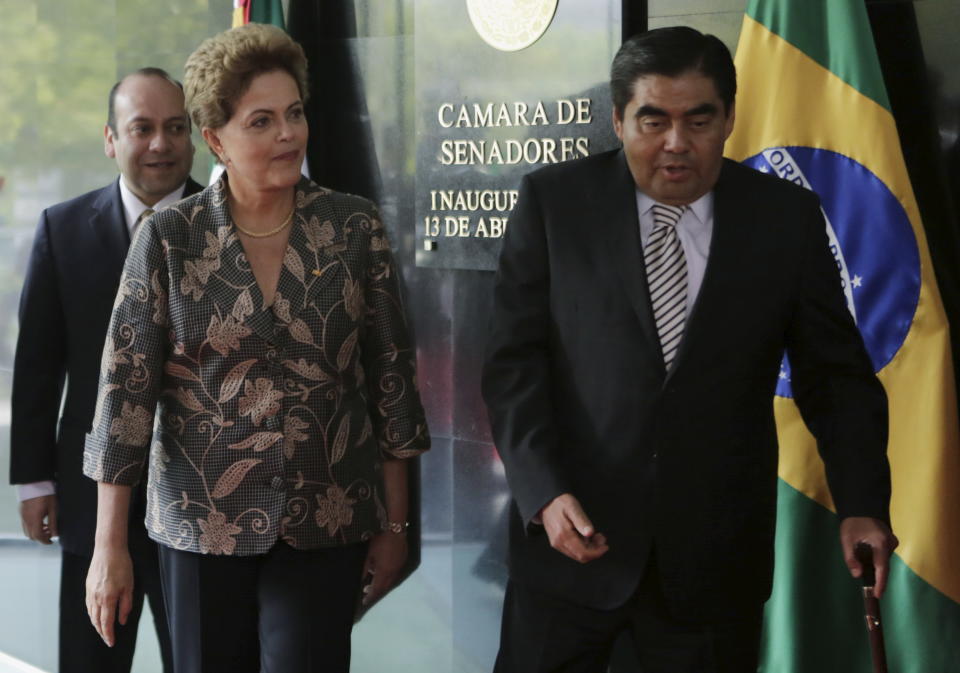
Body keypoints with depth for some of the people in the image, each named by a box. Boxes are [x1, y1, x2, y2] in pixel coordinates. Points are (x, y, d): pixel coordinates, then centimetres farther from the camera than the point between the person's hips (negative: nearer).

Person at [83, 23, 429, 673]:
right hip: (203, 520, 0)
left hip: (326, 524, 0)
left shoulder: (355, 227, -1)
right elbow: (125, 383, -3)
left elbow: (392, 372, 4)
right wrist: (109, 546, -6)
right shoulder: (169, 239, -4)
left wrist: (394, 524, 6)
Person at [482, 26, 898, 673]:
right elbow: (514, 360, -2)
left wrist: (862, 505, -8)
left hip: (716, 555, 1)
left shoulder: (787, 217, 1)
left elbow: (835, 375, 5)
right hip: (573, 531, 0)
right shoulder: (554, 200, -1)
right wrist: (544, 492, -15)